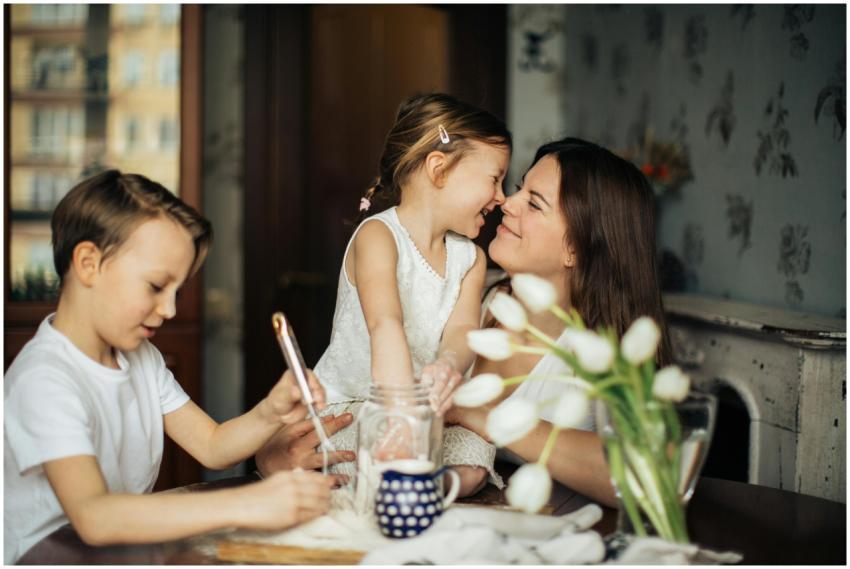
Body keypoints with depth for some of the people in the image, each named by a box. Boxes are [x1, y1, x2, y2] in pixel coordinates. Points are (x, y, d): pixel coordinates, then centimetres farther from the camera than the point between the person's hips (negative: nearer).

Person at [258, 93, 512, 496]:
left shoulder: (470, 259, 5)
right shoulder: (378, 236, -17)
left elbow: (461, 330, -12)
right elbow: (385, 325, -35)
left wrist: (448, 366, -39)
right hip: (343, 404, -5)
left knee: (471, 470, -26)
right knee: (275, 456, -31)